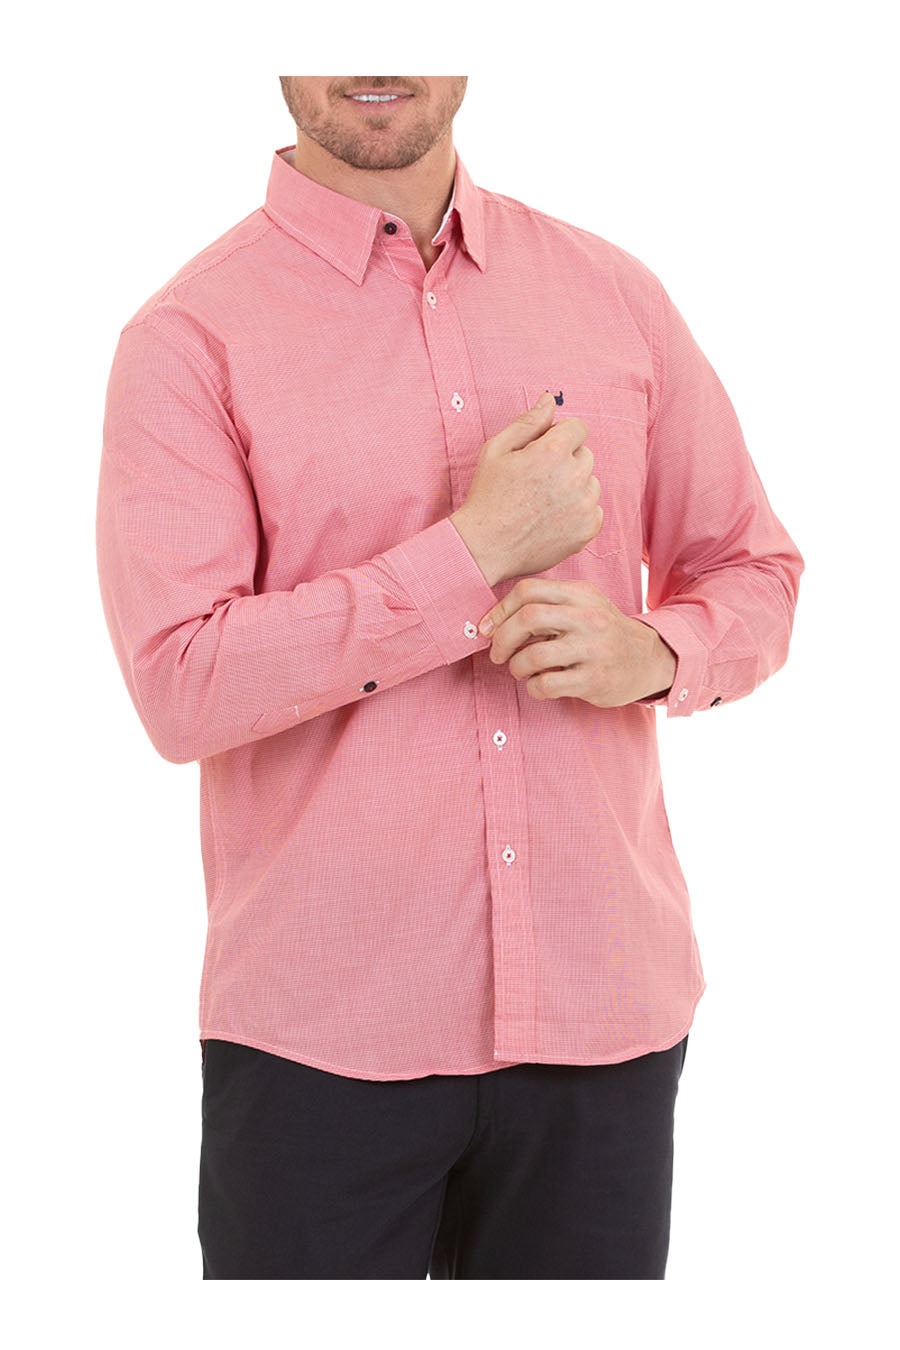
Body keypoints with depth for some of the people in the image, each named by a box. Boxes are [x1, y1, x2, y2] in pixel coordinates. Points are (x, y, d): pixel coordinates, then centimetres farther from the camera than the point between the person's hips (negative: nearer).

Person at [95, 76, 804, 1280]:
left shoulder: (613, 294, 7)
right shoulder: (191, 337, -5)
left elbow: (752, 570, 14)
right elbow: (182, 686, -14)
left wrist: (652, 654, -8)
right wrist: (480, 549, -17)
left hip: (605, 1003, 3)